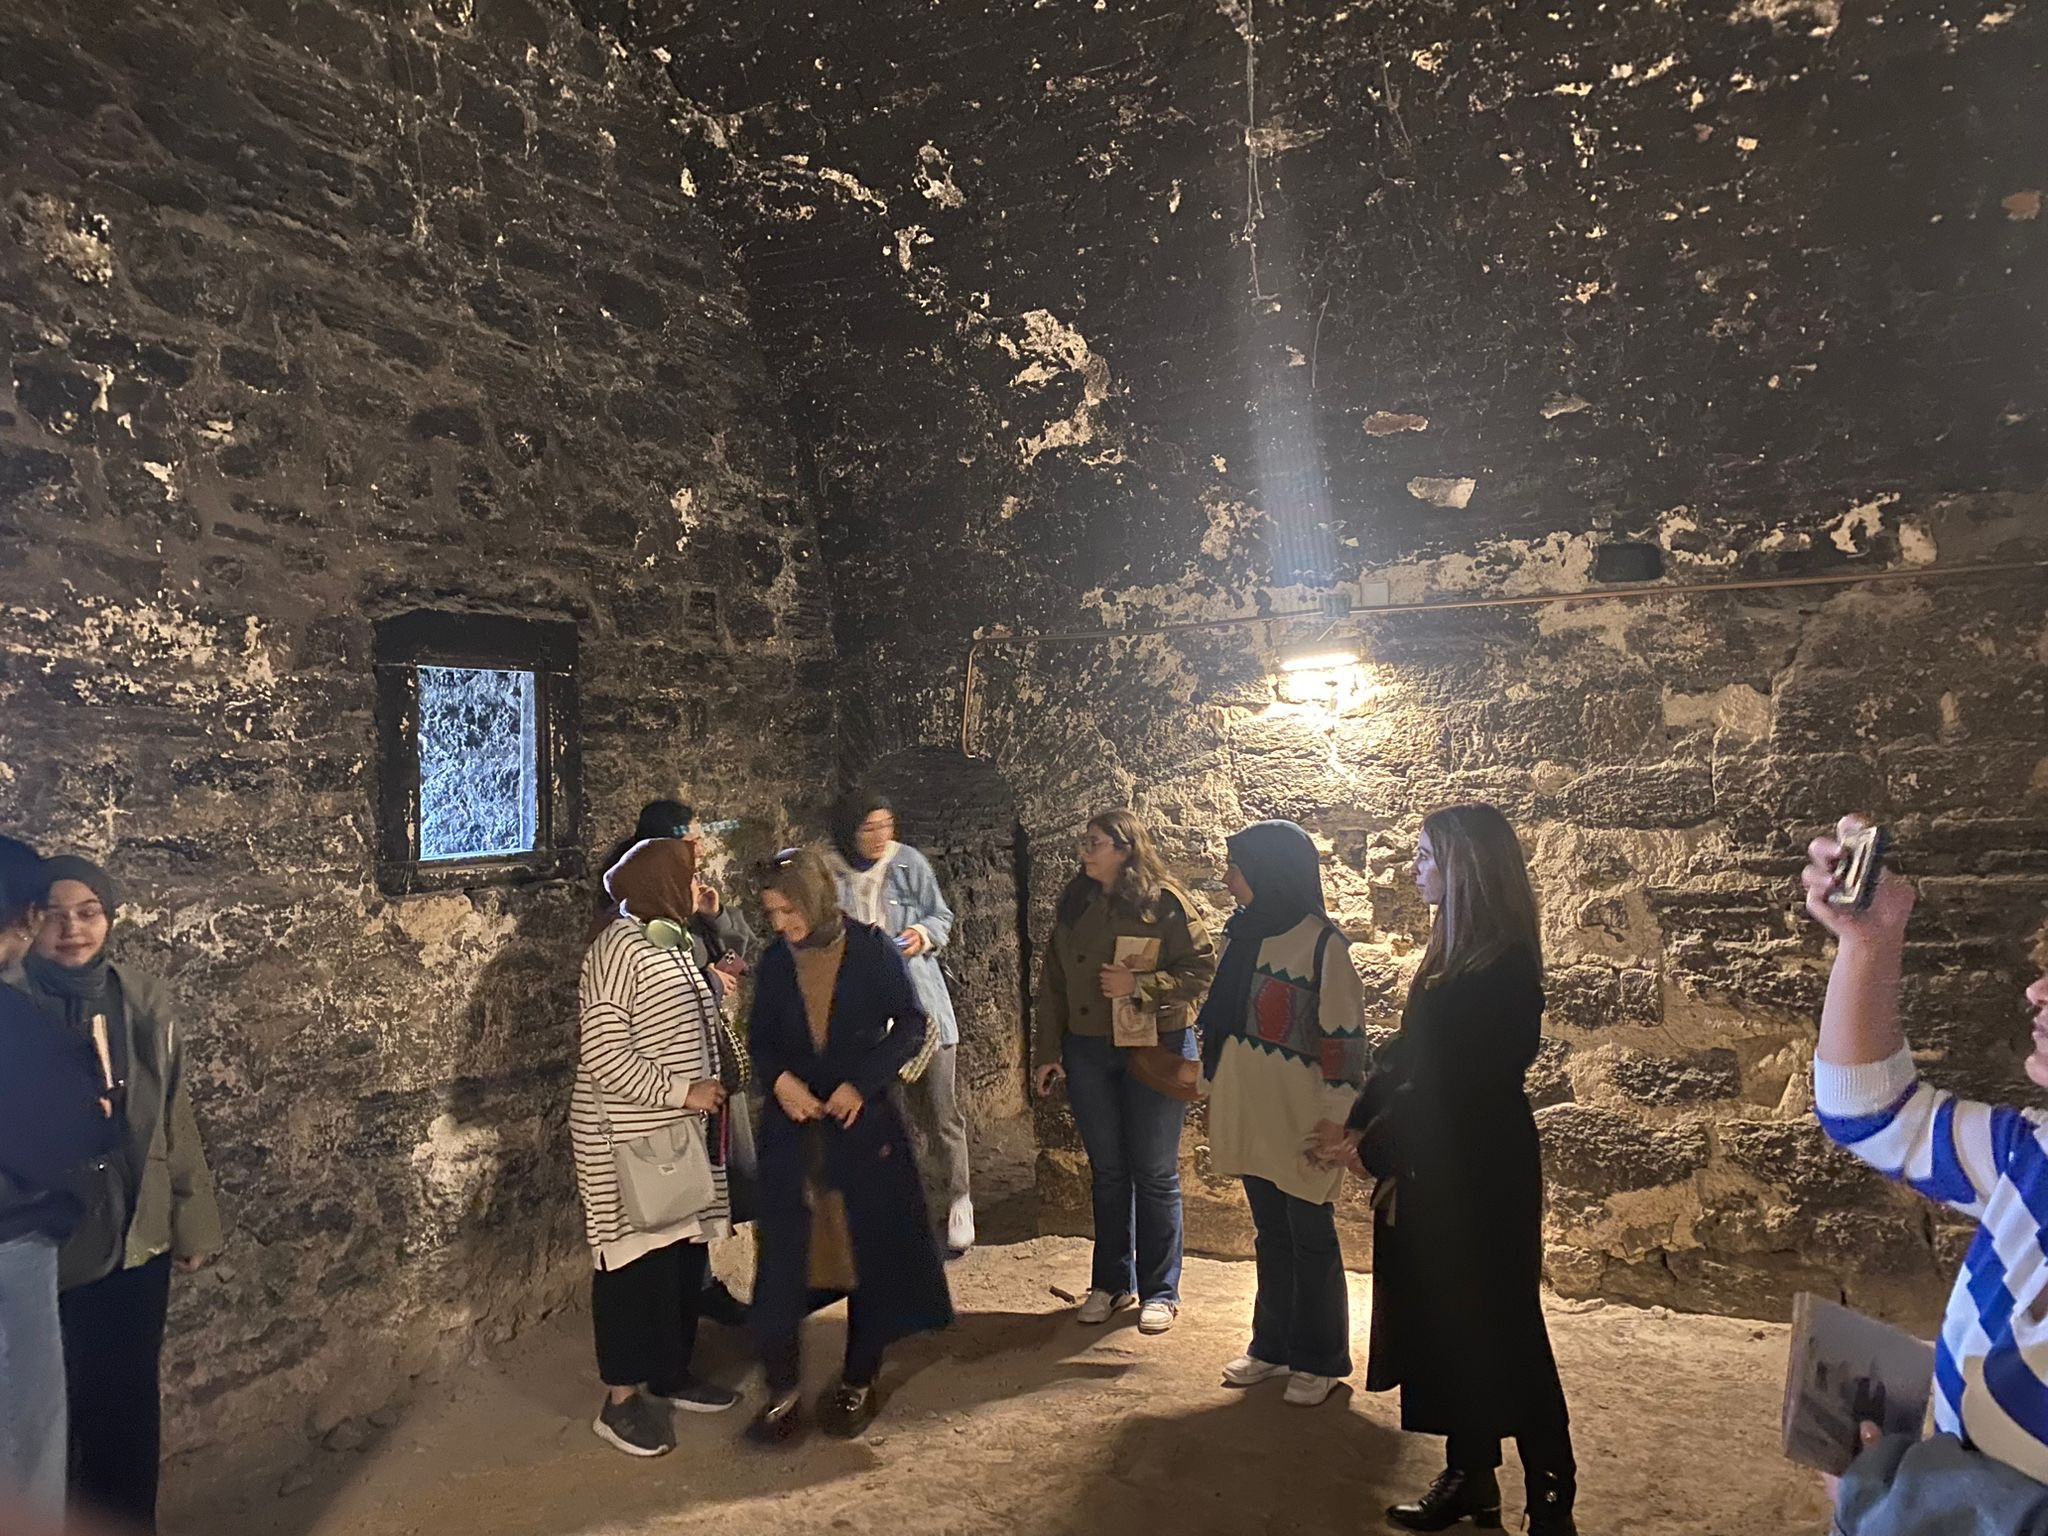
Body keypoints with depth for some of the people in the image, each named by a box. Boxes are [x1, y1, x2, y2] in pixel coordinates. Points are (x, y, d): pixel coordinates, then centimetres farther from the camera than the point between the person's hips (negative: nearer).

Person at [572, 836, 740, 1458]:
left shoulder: (671, 944, 9)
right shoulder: (618, 950, -19)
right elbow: (604, 1056, -23)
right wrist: (682, 1092, -22)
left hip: (682, 1134, 9)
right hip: (631, 1141, -9)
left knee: (684, 1255, 15)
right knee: (638, 1261, 0)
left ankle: (672, 1374, 30)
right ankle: (621, 1400, 13)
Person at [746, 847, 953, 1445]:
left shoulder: (871, 948, -6)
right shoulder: (775, 960, 4)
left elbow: (911, 1024, -6)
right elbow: (760, 1037, 10)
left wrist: (862, 1083, -16)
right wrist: (779, 1079, -11)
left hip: (865, 1121, -2)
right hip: (793, 1126, 2)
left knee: (870, 1251, 6)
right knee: (785, 1255, -3)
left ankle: (858, 1382, 22)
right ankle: (782, 1390, 9)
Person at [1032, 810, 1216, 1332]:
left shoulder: (1163, 902, -10)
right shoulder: (1073, 905, 6)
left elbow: (1201, 970, -12)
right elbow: (1053, 982, 9)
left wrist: (1139, 986, -22)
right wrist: (1047, 1052, 6)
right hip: (1088, 1051, 5)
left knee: (1155, 1173, 5)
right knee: (1107, 1171, 13)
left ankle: (1160, 1291, 18)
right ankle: (1111, 1282, 26)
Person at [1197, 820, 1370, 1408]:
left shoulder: (1321, 944, -15)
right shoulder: (1239, 934, 7)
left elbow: (1344, 1036, -15)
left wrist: (1336, 1123, -16)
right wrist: (1215, 1094, 18)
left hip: (1298, 1119, -6)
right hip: (1248, 1115, 6)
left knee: (1311, 1239, 7)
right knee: (1270, 1235, 18)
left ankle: (1319, 1360, 22)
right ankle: (1273, 1345, 31)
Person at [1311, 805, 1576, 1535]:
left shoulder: (1504, 968, -18)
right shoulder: (1452, 954, 9)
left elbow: (1456, 1079, -20)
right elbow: (1406, 1054, 9)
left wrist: (1372, 1143, -14)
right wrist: (1357, 1123, -2)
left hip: (1482, 1170, -8)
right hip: (1435, 1166, 8)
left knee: (1496, 1329, 1)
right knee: (1444, 1322, 14)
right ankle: (1469, 1476, 27)